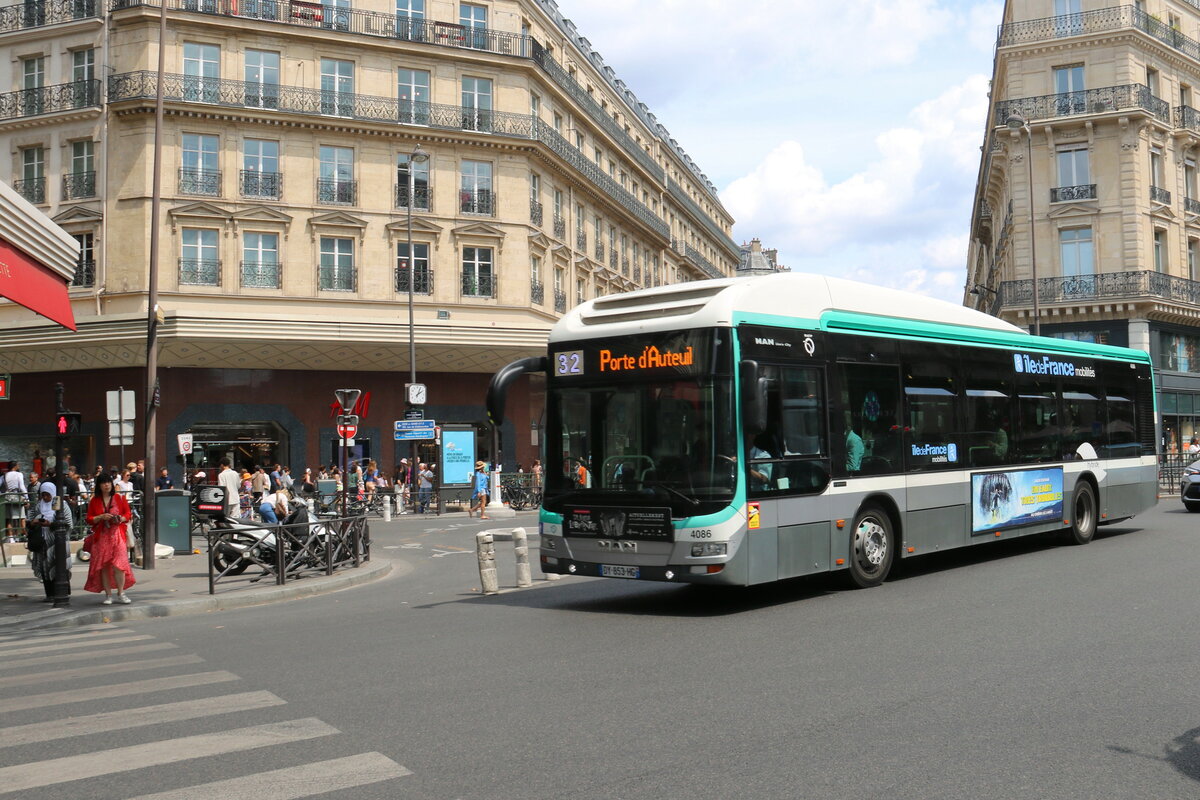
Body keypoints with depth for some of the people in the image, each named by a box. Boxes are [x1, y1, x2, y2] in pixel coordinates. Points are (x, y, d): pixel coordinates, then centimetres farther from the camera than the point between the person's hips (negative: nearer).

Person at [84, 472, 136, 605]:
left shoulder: (119, 497, 7)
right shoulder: (94, 501, 8)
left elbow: (128, 514, 10)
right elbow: (89, 519, 7)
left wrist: (121, 519, -10)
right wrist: (101, 517, -11)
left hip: (117, 535, -1)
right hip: (101, 536, 1)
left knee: (119, 564, -9)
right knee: (104, 566, 0)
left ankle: (121, 593, 0)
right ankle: (108, 595, 8)